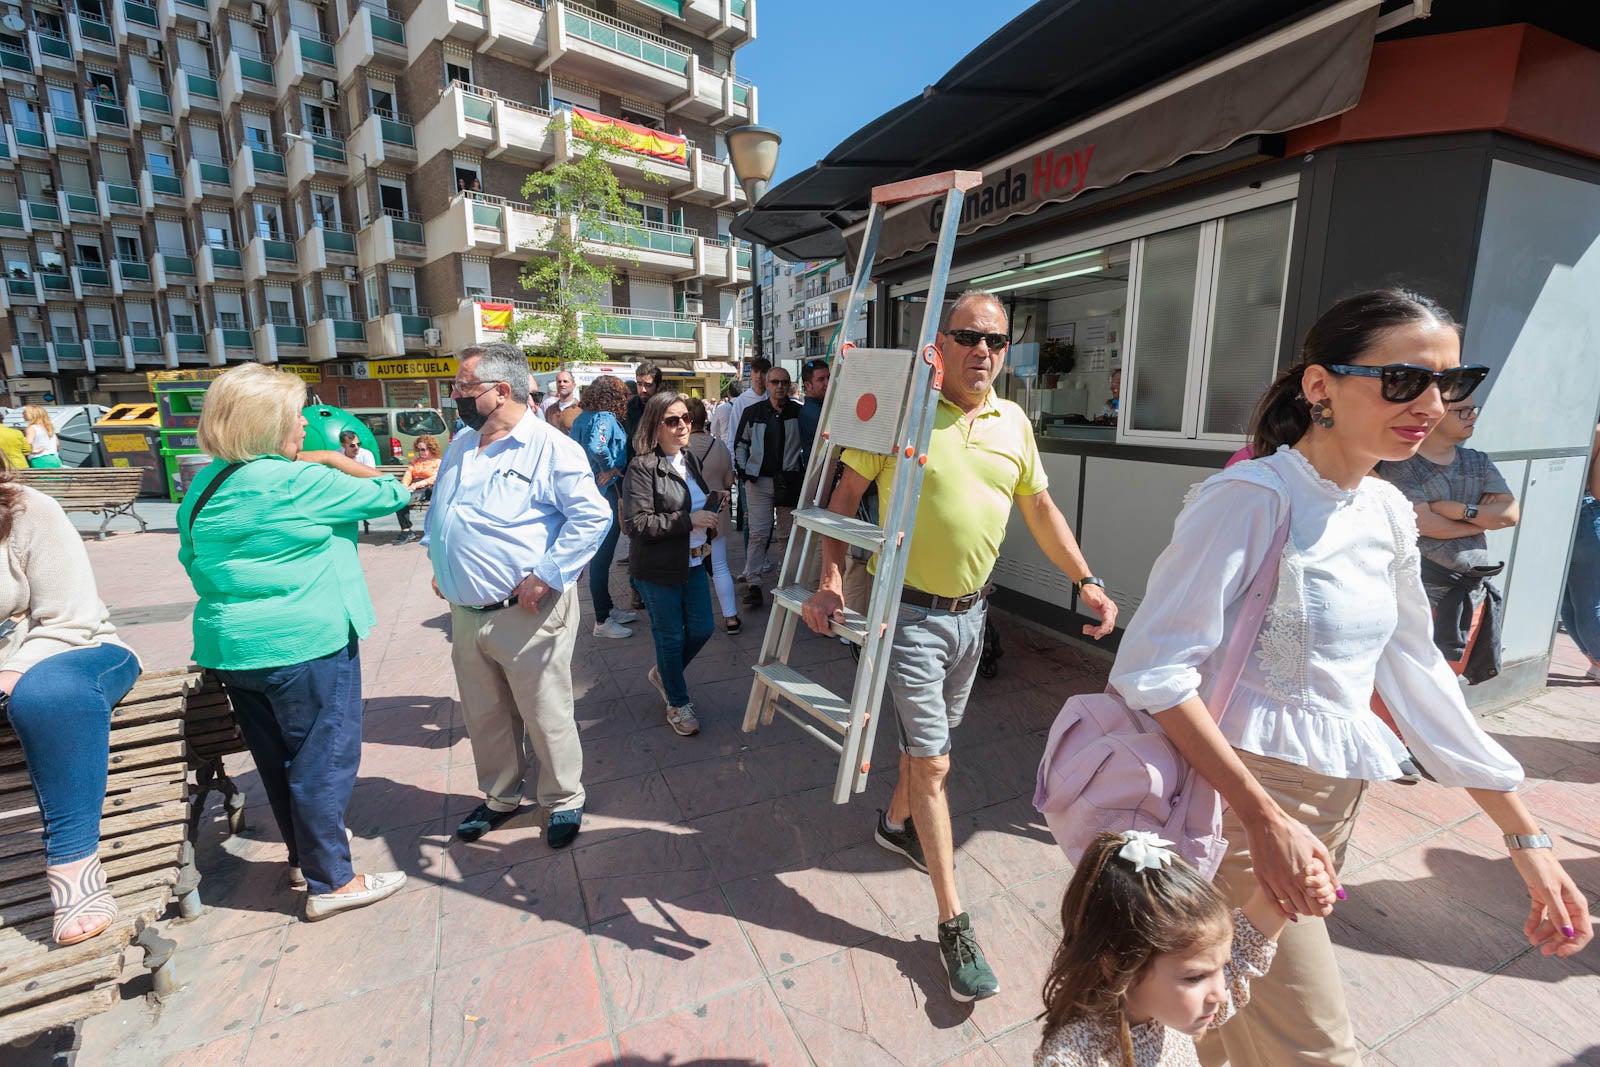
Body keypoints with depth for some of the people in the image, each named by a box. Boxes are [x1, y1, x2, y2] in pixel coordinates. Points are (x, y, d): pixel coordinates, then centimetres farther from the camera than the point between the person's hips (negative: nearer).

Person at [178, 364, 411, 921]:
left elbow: (192, 559, 18)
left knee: (280, 760, 21)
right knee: (325, 759, 4)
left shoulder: (204, 486, 8)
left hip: (231, 646, 9)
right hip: (304, 645, -8)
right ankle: (330, 882, 15)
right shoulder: (296, 482, -18)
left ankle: (302, 859, 37)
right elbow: (383, 495, -10)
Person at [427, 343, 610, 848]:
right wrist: (437, 563, 16)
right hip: (465, 613, 7)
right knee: (484, 717, 20)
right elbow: (437, 512, 28)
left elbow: (592, 516, -20)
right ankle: (500, 796, 41)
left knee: (547, 717, 6)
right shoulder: (460, 447, 13)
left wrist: (546, 576, -21)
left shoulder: (550, 447, -13)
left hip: (526, 613, -7)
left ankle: (564, 800, 29)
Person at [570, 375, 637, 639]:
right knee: (602, 555, -2)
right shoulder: (605, 418, -16)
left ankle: (607, 607, 33)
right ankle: (602, 621, 8)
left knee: (600, 553, 19)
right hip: (606, 492, -10)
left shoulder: (582, 417, 10)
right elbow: (596, 446, -34)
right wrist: (611, 468, -18)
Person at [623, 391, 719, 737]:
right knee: (671, 636, 8)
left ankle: (664, 673, 42)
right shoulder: (642, 467, -17)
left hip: (693, 563, 7)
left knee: (701, 629, 13)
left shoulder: (689, 459, 8)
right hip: (659, 570, -7)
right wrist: (689, 520, -26)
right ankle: (678, 704, 29)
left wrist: (708, 521, 5)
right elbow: (637, 523, -24)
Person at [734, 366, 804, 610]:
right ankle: (752, 582, 2)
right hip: (759, 480, 0)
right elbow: (740, 442, 13)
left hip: (789, 480, 0)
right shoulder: (753, 412, 4)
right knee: (758, 532, -3)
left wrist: (804, 471, -2)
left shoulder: (798, 413, 2)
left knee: (788, 533, 9)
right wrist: (742, 469, 3)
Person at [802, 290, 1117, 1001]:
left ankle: (897, 823, 51)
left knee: (932, 739, 23)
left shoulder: (1013, 423, 4)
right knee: (932, 762, -1)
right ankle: (953, 924, 15)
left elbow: (1040, 508, 15)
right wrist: (830, 581, -20)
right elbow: (845, 495, -9)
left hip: (971, 609, 6)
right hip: (909, 611, -5)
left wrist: (1086, 581, 12)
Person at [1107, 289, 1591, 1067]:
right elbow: (1154, 667, -24)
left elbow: (1415, 674, 11)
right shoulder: (1253, 497, -20)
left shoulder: (1387, 512, 5)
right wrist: (1264, 820, -24)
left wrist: (1526, 836, 11)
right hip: (1245, 798, -7)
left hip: (1337, 798, 7)